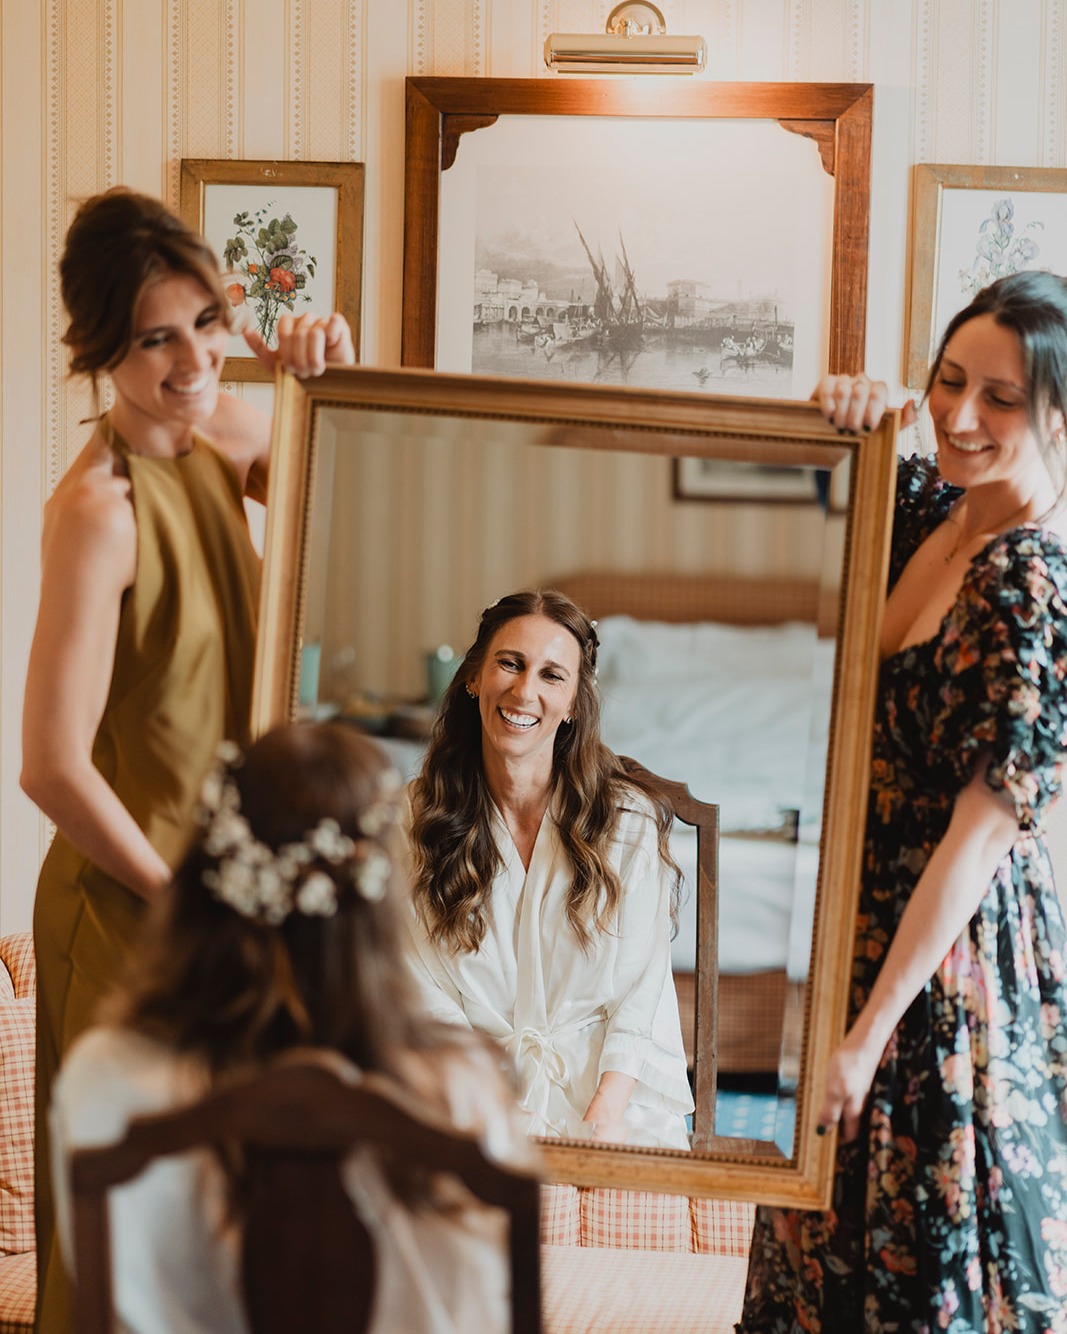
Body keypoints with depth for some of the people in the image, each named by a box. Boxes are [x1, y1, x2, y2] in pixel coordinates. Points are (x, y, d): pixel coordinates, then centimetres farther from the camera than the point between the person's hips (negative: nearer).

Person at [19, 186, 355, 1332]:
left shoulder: (222, 434, -2)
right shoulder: (99, 507, -24)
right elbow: (52, 767, -26)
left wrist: (331, 378, -7)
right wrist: (181, 897, -14)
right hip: (126, 903, -7)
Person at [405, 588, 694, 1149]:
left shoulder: (630, 821, 0)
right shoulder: (416, 819, 3)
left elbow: (639, 998, 0)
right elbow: (430, 998, 0)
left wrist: (604, 1115, -16)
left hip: (614, 1098, 1)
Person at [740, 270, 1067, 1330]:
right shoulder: (926, 506, -1)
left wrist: (871, 1030, -19)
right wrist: (835, 418, -8)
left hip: (955, 948, -7)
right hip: (866, 912, 8)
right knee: (835, 1236, 21)